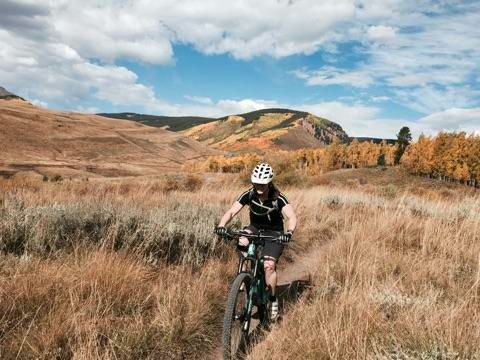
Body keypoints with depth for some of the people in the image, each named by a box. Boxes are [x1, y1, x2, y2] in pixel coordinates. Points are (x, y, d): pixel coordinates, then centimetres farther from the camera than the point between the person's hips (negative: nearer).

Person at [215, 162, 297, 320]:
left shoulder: (278, 198, -25)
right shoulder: (249, 195, -18)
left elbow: (292, 216, -38)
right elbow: (231, 211, -25)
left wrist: (289, 232, -58)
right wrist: (221, 225, -44)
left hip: (274, 232, -3)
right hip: (255, 228, 3)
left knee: (269, 265, -20)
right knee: (242, 242, -29)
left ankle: (273, 300, 2)